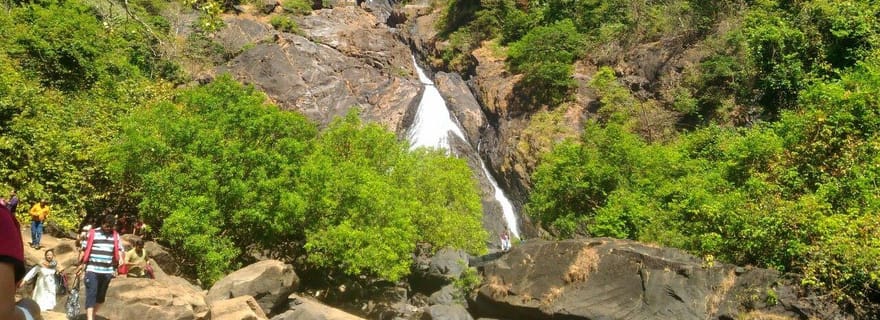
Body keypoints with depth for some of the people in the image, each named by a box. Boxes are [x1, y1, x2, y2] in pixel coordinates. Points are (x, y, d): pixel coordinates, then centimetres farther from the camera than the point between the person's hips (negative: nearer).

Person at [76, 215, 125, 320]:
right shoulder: (92, 233, -1)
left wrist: (121, 260, -15)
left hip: (107, 271, 4)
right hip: (92, 269, -4)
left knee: (101, 295, 13)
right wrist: (80, 264, 3)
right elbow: (84, 249, 3)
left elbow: (120, 249, 5)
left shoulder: (115, 235, 7)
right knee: (91, 294, -10)